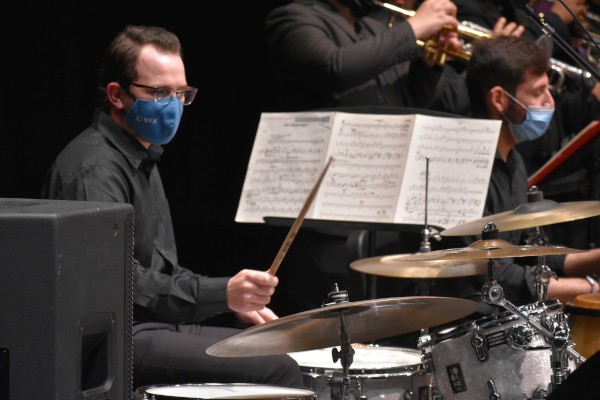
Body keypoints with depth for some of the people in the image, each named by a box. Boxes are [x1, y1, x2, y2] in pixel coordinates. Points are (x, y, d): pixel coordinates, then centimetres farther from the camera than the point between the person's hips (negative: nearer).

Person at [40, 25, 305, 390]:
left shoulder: (141, 158, 19)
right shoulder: (95, 169, -17)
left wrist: (240, 302, 12)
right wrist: (222, 293, -35)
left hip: (154, 325, 11)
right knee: (277, 372, -19)